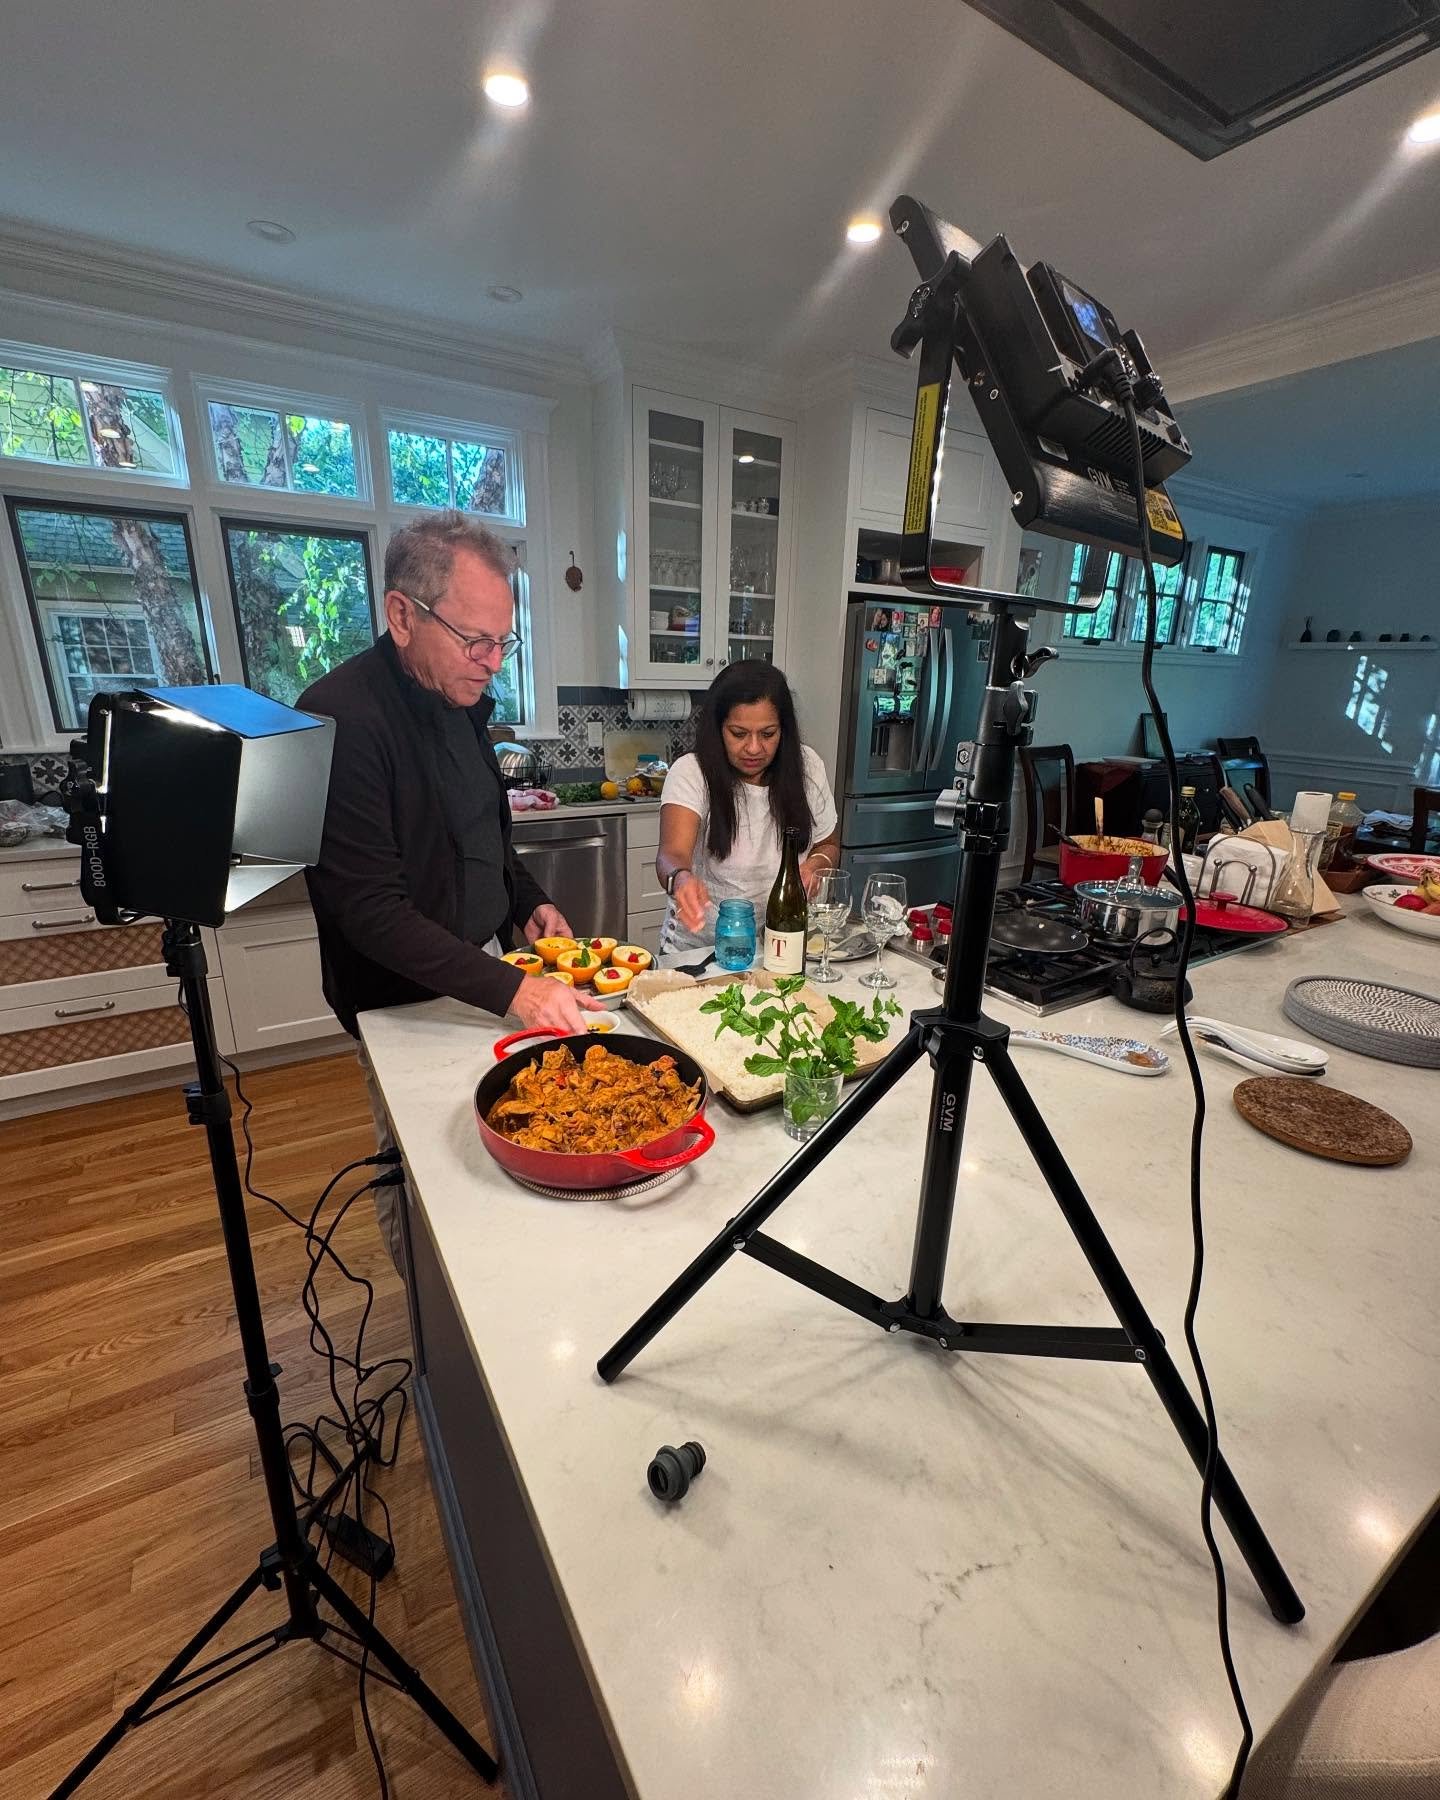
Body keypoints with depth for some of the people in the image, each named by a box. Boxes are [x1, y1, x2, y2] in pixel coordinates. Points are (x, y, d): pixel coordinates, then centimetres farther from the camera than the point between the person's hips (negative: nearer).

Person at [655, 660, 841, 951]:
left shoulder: (806, 766, -1)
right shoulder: (691, 773, -12)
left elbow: (828, 845, 13)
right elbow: (672, 854, -26)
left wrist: (817, 862, -10)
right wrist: (681, 878, -49)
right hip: (700, 946, -3)